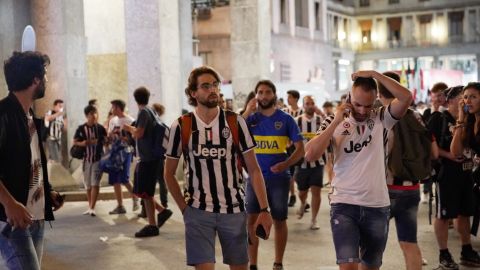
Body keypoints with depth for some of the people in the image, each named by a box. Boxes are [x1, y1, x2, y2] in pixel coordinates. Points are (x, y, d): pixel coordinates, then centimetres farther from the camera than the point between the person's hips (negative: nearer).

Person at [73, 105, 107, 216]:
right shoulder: (81, 128, -2)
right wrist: (82, 143, -17)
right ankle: (90, 207, 25)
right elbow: (75, 142, 2)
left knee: (95, 184, -9)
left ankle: (92, 208, -10)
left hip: (98, 159, -2)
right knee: (88, 185, 12)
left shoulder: (100, 128, -2)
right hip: (86, 159, 2)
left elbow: (106, 140, 8)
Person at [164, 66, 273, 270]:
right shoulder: (181, 126, -3)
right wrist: (184, 208, -2)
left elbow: (253, 169, -2)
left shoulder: (235, 122, -2)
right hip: (198, 212, -1)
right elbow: (169, 174, 5)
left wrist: (264, 209, -9)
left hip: (233, 209, 1)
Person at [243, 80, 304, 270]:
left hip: (278, 178, -1)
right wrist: (246, 113, -15)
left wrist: (286, 163, -19)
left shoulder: (285, 119, -1)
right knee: (250, 220, 0)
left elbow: (300, 148, -2)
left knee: (279, 221, 8)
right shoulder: (251, 118, 3)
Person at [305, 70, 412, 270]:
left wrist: (375, 75, -15)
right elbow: (310, 155, -12)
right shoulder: (334, 122, 0)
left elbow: (406, 97, -17)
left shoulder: (381, 119, 0)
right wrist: (336, 121, -13)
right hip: (344, 205, -2)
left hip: (378, 206, 2)